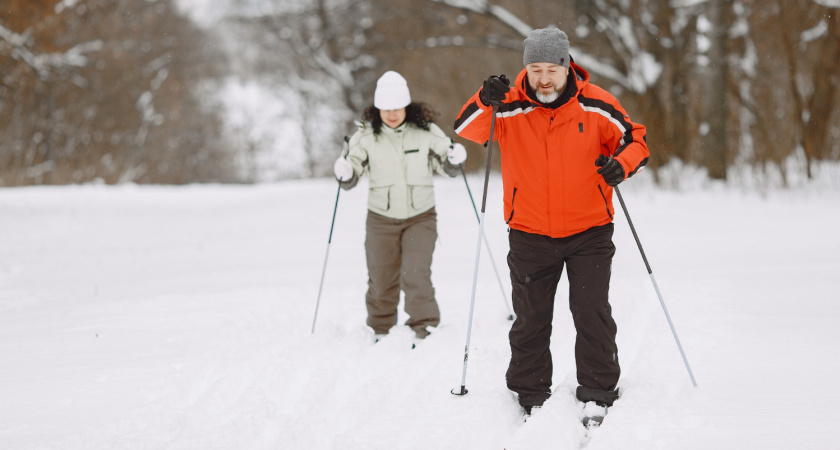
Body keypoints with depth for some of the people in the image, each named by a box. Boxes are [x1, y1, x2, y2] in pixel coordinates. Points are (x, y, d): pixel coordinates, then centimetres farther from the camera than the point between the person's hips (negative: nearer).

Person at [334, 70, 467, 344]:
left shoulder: (425, 131, -7)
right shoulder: (367, 135, -7)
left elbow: (448, 167, 4)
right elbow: (351, 178, -4)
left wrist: (456, 160, -18)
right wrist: (345, 174, -26)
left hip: (420, 217, -1)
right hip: (381, 219, 1)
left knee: (416, 275, -16)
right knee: (381, 279, 11)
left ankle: (425, 330, -6)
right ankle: (380, 330, 31)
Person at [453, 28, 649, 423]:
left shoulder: (596, 106, -8)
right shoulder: (510, 108, -8)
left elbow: (634, 140, 1)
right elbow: (466, 130, -18)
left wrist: (622, 164, -20)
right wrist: (485, 102, -37)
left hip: (589, 231, -1)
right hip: (530, 234, 1)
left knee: (592, 313, -6)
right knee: (530, 318, 9)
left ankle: (597, 394, 5)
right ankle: (531, 396, 21)